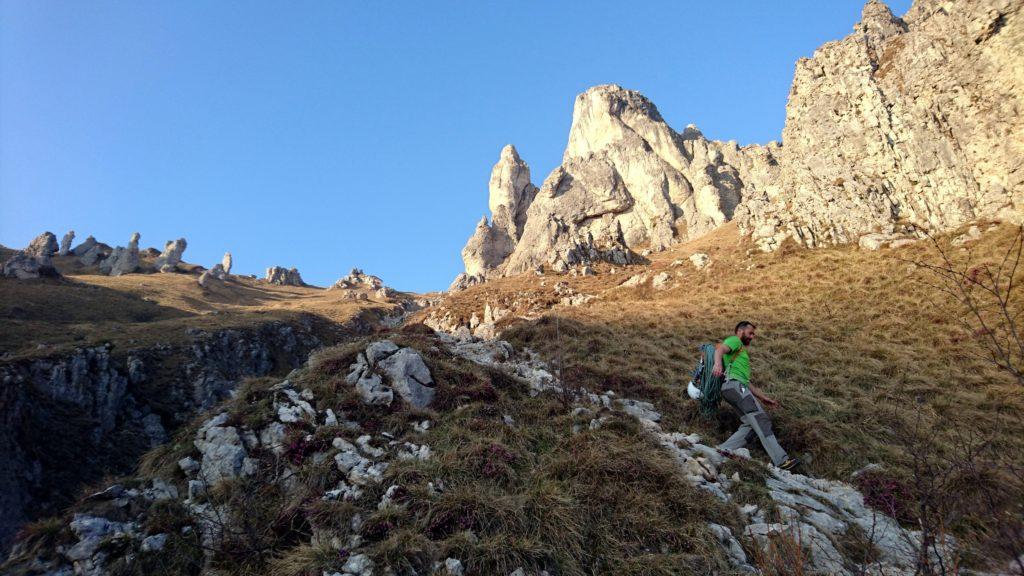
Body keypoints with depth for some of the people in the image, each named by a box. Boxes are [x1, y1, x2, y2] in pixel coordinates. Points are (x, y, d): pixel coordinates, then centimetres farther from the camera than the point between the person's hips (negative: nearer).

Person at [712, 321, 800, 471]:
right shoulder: (734, 341, 9)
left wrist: (762, 397, 30)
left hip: (739, 387, 10)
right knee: (761, 419, -17)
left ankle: (724, 449, -13)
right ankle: (781, 460, -24)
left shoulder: (741, 352, 37)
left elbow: (746, 381, 35)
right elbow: (720, 349, -14)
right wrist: (718, 363, -36)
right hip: (734, 384, -10)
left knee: (751, 425, -5)